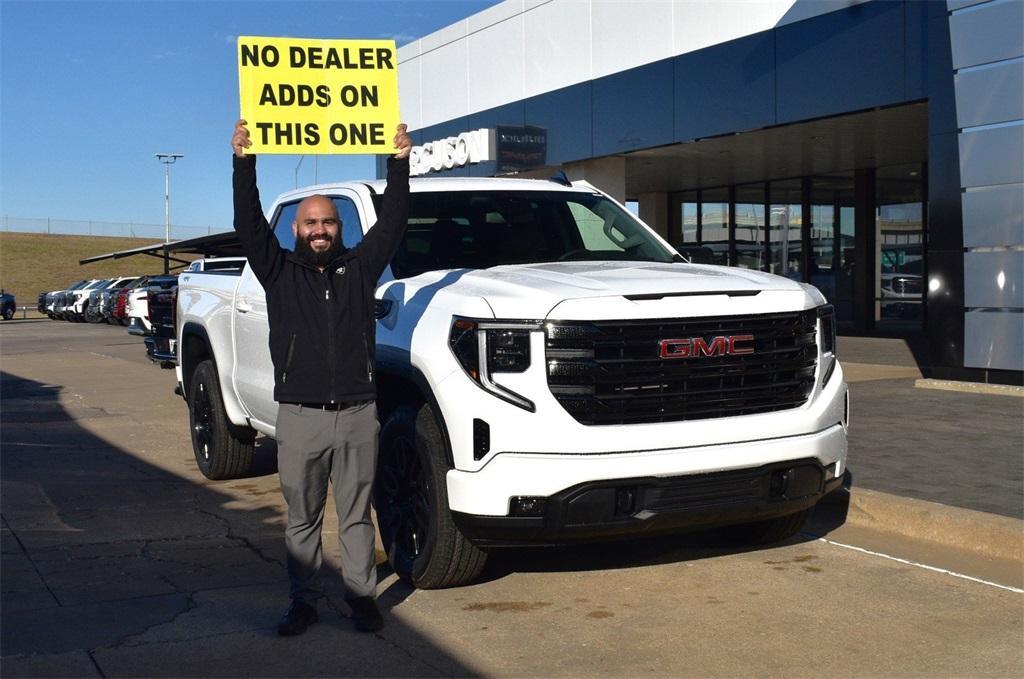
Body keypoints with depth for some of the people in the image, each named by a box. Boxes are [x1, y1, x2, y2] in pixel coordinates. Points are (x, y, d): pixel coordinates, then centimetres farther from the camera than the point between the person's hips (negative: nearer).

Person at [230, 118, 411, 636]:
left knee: (357, 516, 8)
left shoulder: (360, 267, 9)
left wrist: (399, 164, -6)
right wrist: (244, 164, -14)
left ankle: (362, 596, 16)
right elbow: (249, 225, -5)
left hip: (358, 416, 1)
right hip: (299, 417, 0)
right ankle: (304, 600, 16)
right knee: (302, 519, 7)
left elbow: (391, 224, 2)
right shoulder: (279, 272, 5)